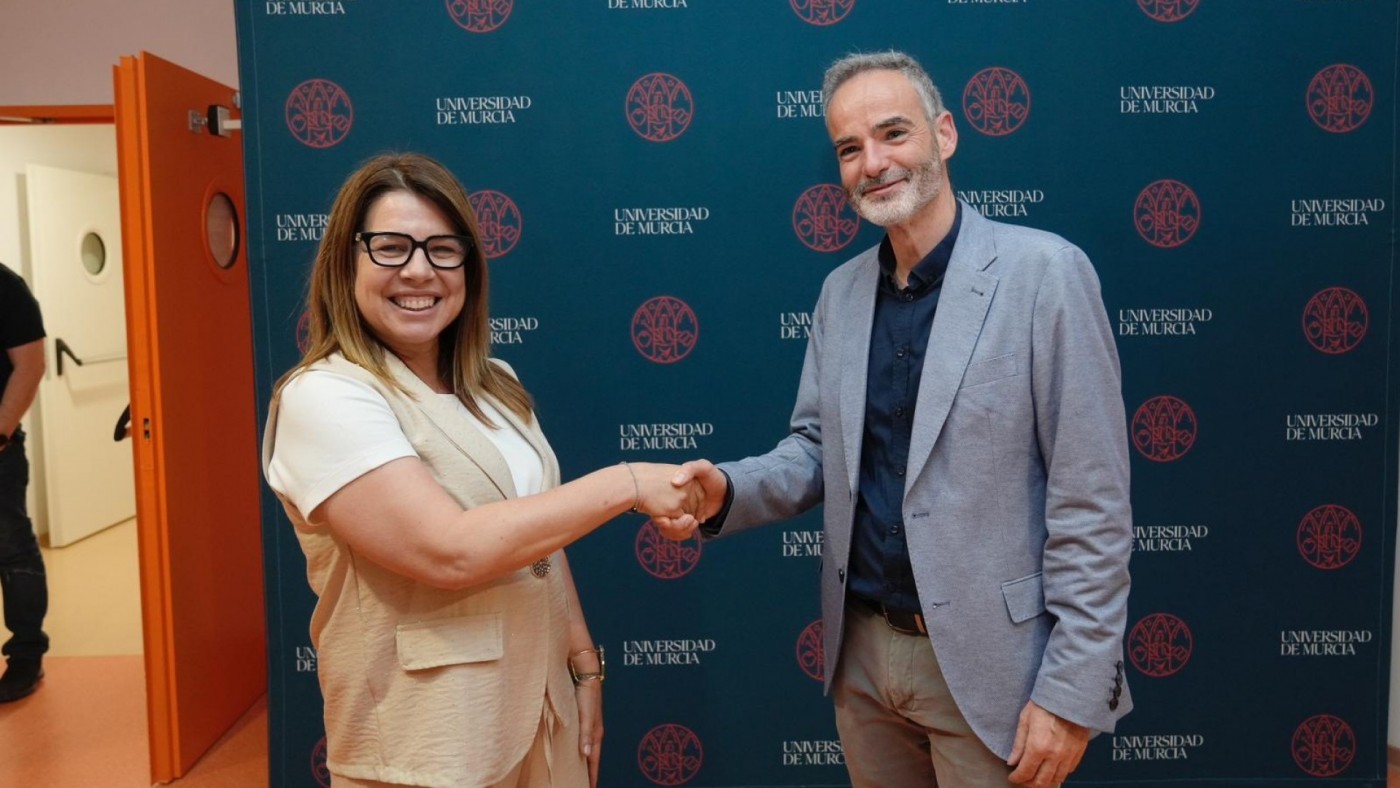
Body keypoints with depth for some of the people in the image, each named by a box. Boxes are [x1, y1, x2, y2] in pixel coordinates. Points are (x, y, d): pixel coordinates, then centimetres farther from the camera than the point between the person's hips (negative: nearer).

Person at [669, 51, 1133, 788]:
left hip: (985, 662, -5)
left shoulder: (1044, 270, -13)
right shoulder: (840, 291, 5)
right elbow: (816, 450, 8)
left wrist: (1073, 686, -15)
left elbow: (1092, 502, -14)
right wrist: (727, 490, -11)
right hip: (861, 652, 6)